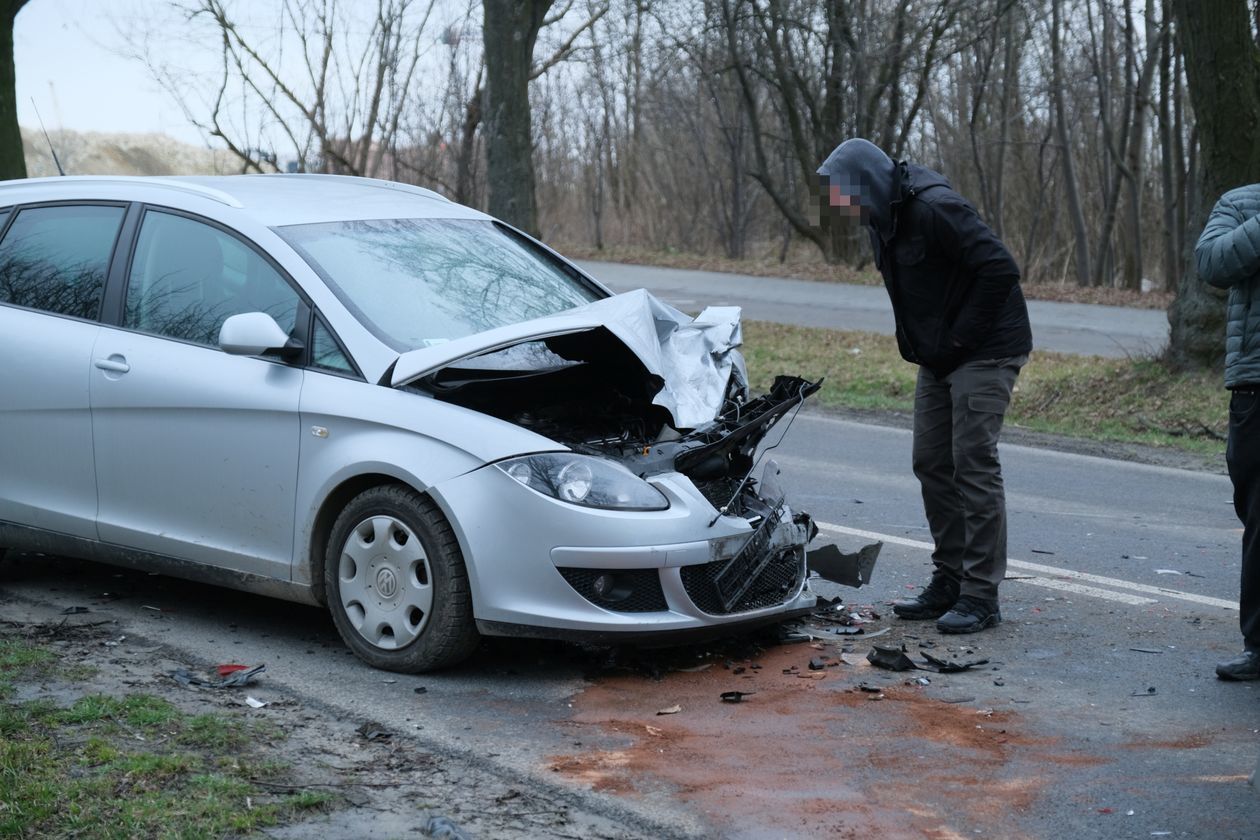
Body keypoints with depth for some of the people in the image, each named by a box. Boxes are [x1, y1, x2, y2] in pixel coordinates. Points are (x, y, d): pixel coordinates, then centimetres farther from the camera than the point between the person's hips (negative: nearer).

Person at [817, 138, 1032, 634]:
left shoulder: (934, 209, -23)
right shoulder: (883, 220, 7)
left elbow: (1000, 270, -27)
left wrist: (958, 340, -20)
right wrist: (917, 345, 9)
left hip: (985, 352, -9)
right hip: (939, 359, 9)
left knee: (974, 466, -9)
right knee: (932, 464, 10)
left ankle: (981, 596, -2)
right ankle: (949, 583, 20)